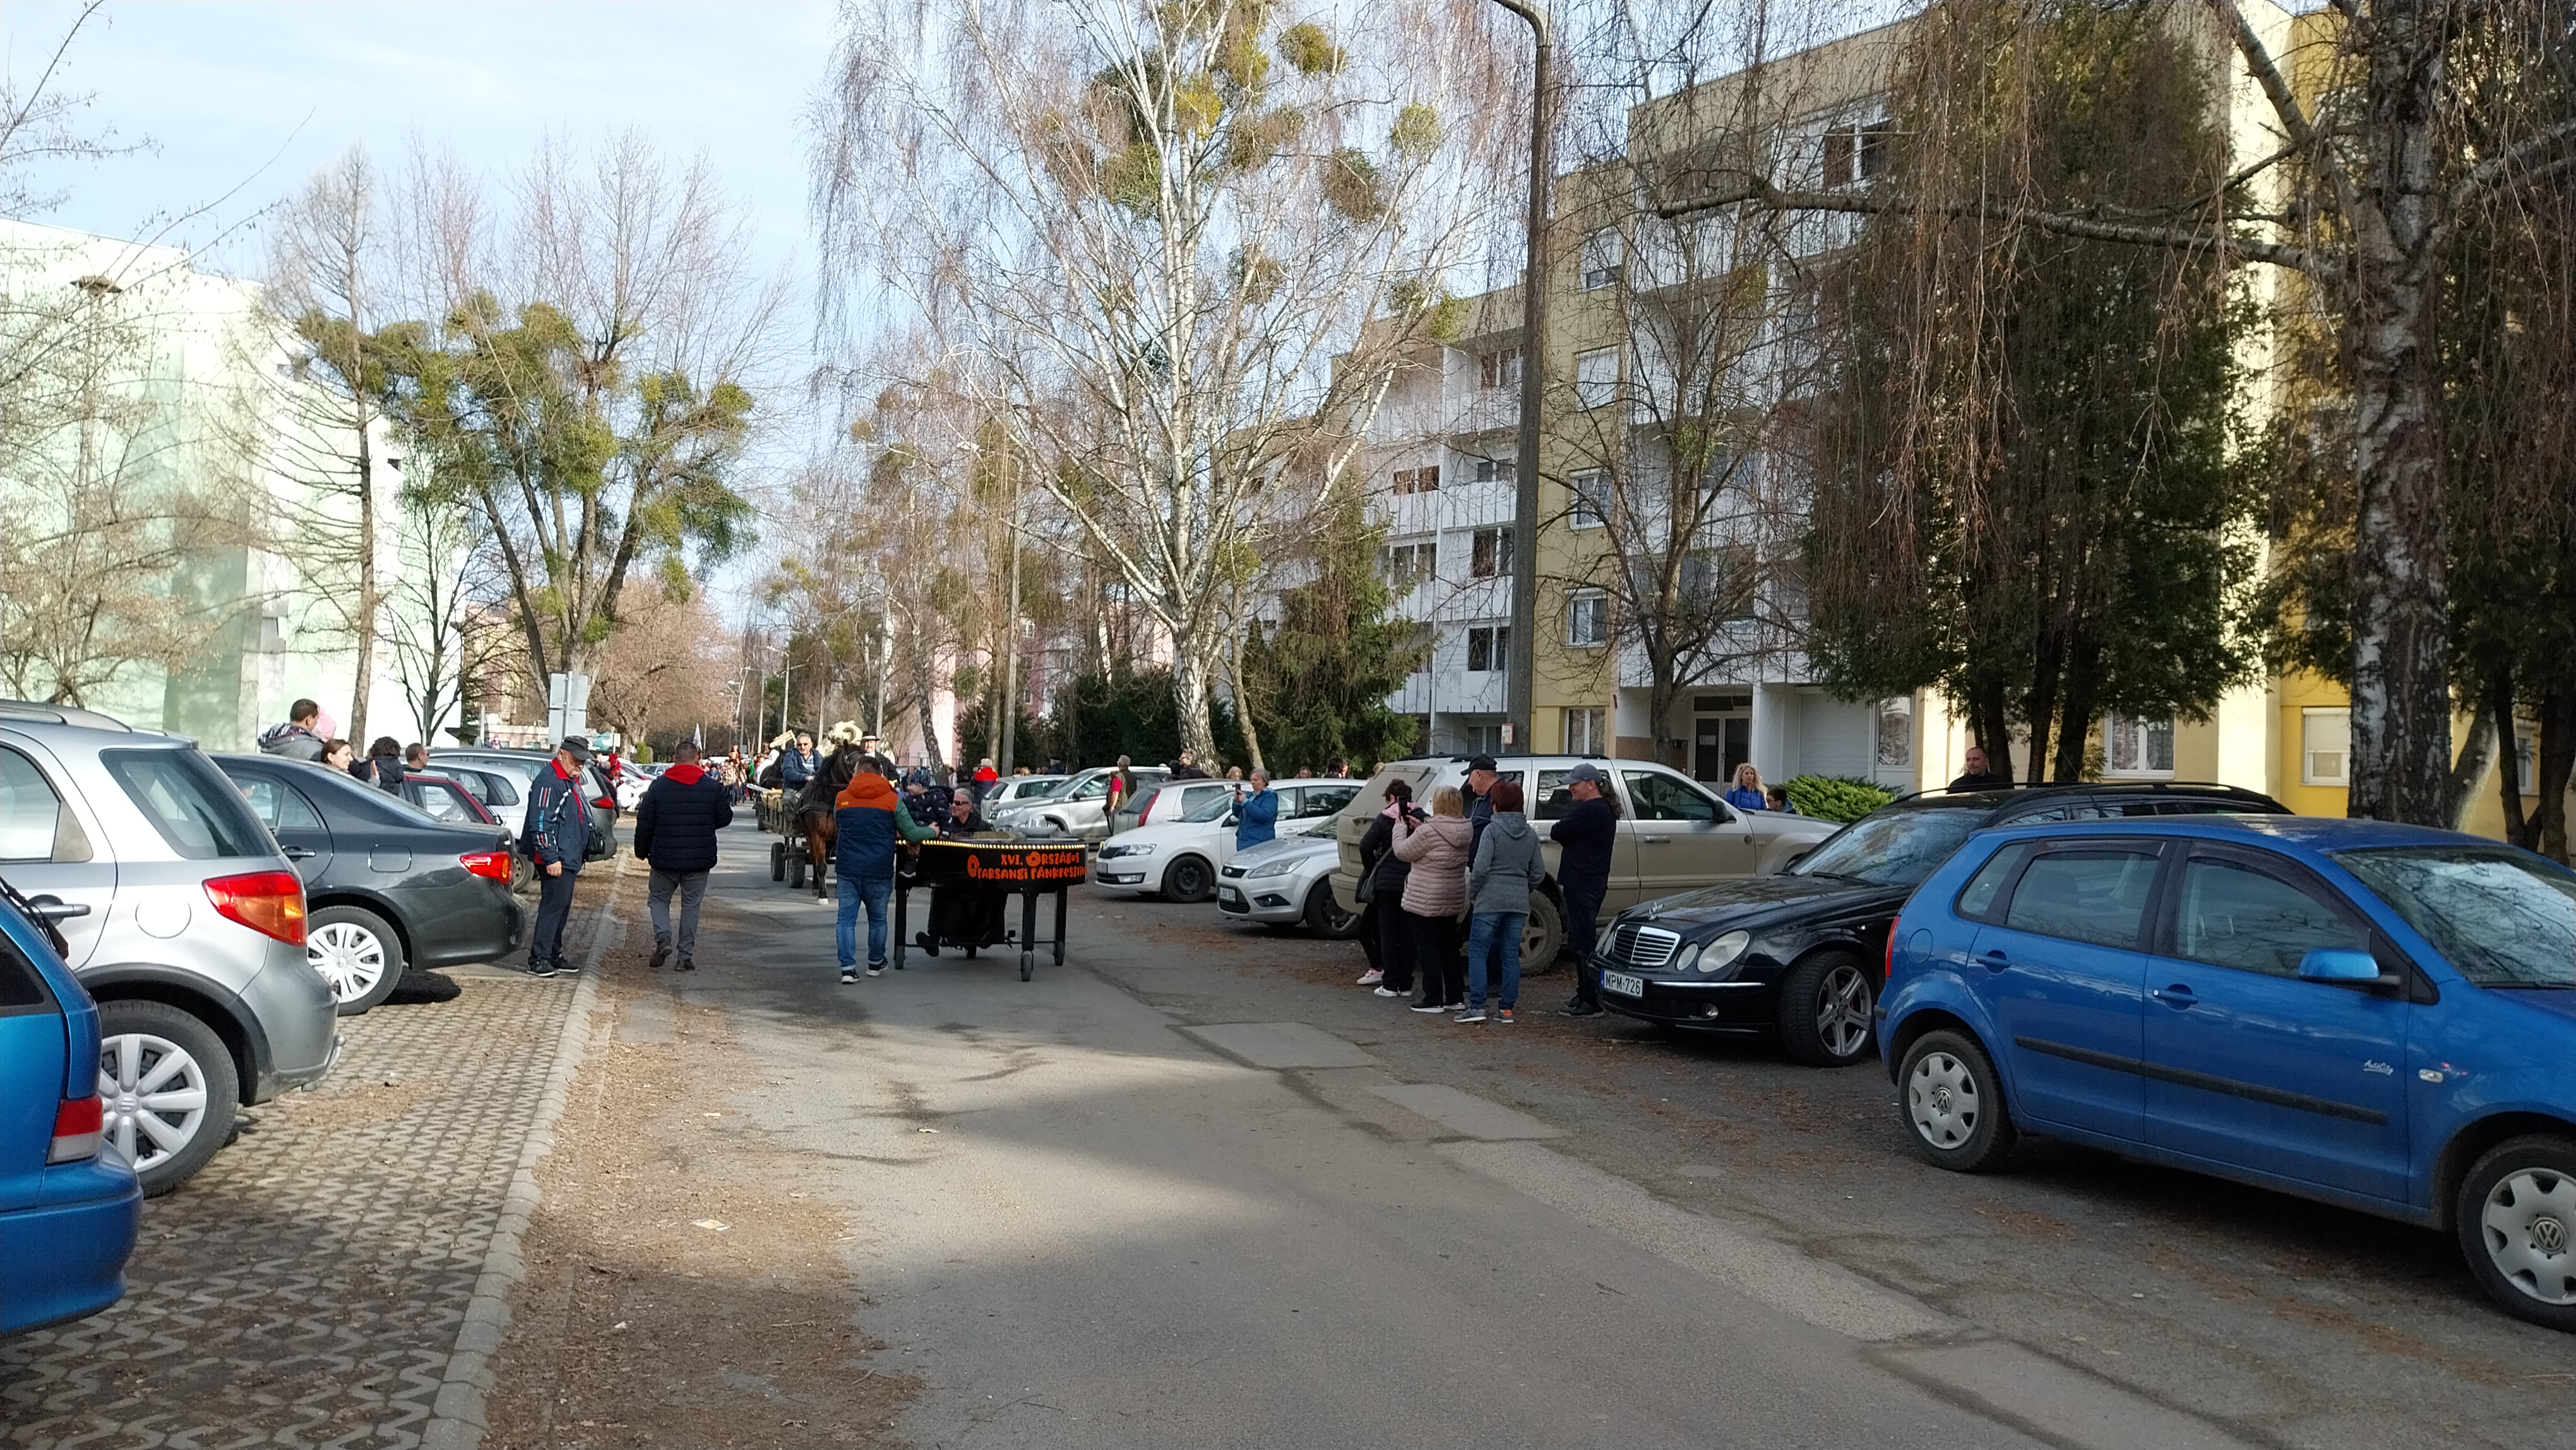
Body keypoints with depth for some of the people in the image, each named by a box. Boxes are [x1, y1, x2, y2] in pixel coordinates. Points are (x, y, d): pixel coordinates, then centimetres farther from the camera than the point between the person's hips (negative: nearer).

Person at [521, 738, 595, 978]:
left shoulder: (571, 782, 19)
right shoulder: (549, 782, -14)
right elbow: (541, 825, -20)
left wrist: (580, 855, 26)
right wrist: (551, 859, -23)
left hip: (569, 860, 10)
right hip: (556, 861, -10)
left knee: (561, 908, 14)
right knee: (553, 906, -11)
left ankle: (554, 956, 22)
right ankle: (538, 960, -9)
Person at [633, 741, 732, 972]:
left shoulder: (658, 785, -3)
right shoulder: (712, 787, -3)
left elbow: (644, 823, 1)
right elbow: (724, 819, 3)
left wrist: (642, 850, 14)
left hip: (665, 858, 0)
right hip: (699, 859, 1)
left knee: (658, 898, 17)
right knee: (691, 904, 10)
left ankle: (662, 937, -8)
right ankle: (686, 955, 8)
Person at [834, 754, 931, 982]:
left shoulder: (841, 799, 5)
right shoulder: (892, 800, -2)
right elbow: (911, 835, -1)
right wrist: (931, 831, 21)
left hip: (848, 869, 1)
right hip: (879, 871, -1)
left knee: (846, 919, 5)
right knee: (878, 919, 16)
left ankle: (848, 967, -3)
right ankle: (875, 963, 29)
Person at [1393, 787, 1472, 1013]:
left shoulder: (1428, 832, -21)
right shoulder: (1466, 831, 2)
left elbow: (1403, 852, -10)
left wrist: (1400, 828, 5)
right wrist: (1420, 826, 10)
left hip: (1425, 901, -7)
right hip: (1453, 899, 8)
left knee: (1427, 948, 1)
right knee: (1449, 947, 16)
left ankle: (1434, 1000, 1)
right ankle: (1456, 997, 19)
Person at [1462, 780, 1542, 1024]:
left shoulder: (1493, 830, -9)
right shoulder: (1530, 834, 8)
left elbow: (1480, 868, -15)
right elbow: (1538, 873, 10)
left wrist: (1472, 894, -1)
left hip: (1490, 900, -5)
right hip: (1519, 902, 5)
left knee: (1478, 952, 0)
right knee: (1511, 954, 8)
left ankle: (1477, 1006, -6)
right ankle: (1507, 1008, 9)